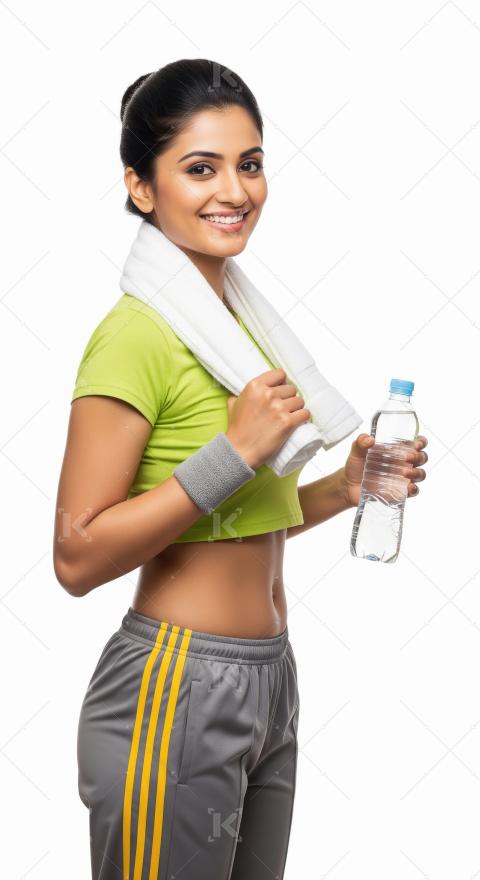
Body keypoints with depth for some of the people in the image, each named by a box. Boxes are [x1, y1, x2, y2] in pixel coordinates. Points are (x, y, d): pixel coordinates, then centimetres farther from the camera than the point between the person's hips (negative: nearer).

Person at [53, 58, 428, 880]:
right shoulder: (136, 332, -15)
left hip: (268, 680, 8)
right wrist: (236, 450, -23)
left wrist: (341, 488, 3)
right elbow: (78, 556, -20)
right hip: (176, 687, -8)